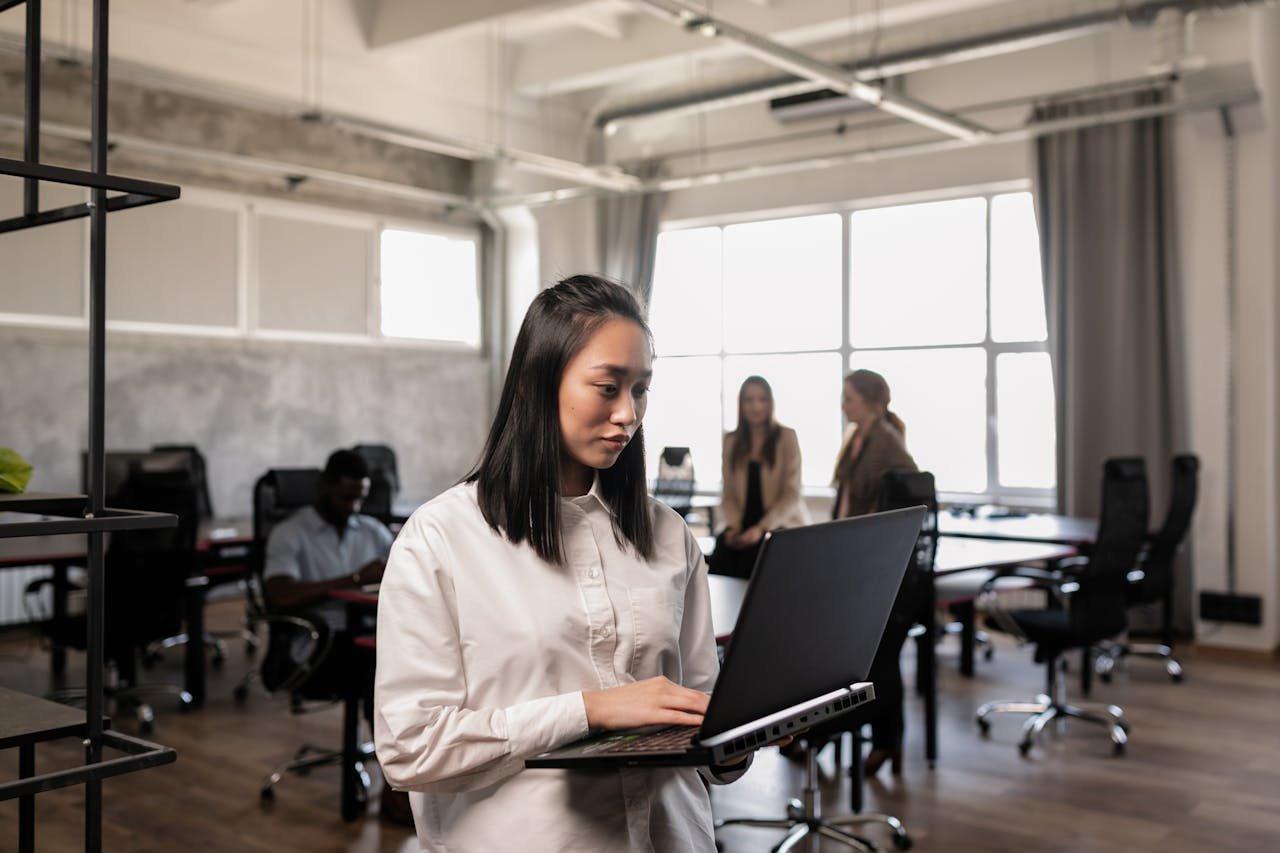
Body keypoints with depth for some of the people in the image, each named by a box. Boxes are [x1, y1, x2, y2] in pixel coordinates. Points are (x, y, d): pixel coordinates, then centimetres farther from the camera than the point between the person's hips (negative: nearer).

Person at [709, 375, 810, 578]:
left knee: (754, 555, -32)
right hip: (744, 522, 3)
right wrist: (733, 525, -9)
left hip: (782, 523, -3)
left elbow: (791, 495, -4)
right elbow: (728, 495, 10)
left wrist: (762, 528, -16)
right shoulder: (731, 441, 12)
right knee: (721, 548, -28)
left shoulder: (787, 437, 1)